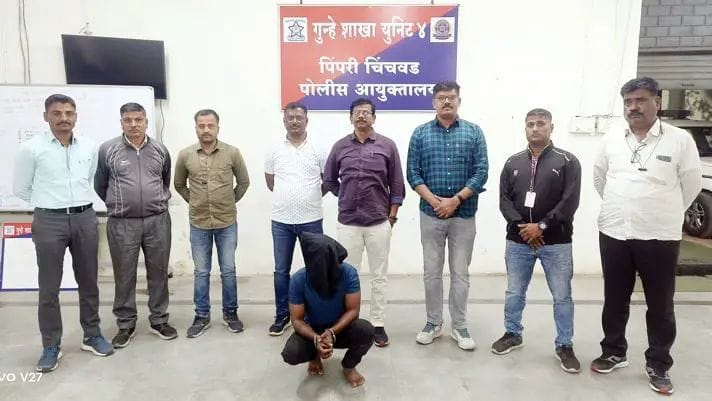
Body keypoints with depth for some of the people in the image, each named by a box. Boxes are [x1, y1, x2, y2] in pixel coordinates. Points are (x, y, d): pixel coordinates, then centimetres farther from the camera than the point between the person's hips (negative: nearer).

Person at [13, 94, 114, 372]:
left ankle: (92, 335, 26)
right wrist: (50, 204, 9)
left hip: (85, 218, 3)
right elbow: (20, 189, 3)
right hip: (49, 222, -3)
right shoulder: (31, 148, -5)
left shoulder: (89, 147, 4)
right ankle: (51, 346, 18)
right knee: (49, 288, 5)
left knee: (88, 281, 12)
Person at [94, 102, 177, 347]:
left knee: (158, 273, 9)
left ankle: (159, 321, 23)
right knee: (124, 276, 7)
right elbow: (100, 185, 9)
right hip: (122, 224, -1)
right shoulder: (107, 150, -2)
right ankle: (125, 325, 21)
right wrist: (118, 205, 13)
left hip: (158, 221, 2)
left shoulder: (160, 149, 5)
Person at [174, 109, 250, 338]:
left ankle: (230, 313, 25)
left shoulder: (232, 153, -6)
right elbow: (179, 185, 12)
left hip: (227, 223, -1)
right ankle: (202, 316, 24)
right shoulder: (185, 155, -2)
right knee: (201, 272, 10)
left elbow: (244, 182, 6)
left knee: (228, 271, 9)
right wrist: (194, 202, 8)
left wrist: (230, 202, 6)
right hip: (198, 224, 1)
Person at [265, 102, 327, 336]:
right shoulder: (275, 150, 3)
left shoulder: (317, 150, -2)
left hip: (311, 220, -1)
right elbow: (270, 181, 13)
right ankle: (282, 315, 24)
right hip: (281, 221, 2)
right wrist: (288, 198, 11)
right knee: (281, 270, 10)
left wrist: (311, 197, 6)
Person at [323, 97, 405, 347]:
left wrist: (392, 216, -1)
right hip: (347, 223, 1)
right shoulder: (340, 146, 5)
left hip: (379, 223, -1)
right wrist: (348, 197, 9)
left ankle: (378, 325, 19)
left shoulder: (387, 146, 1)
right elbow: (329, 180, 16)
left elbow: (397, 185, 2)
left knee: (379, 276, 7)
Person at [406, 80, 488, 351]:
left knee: (460, 273, 8)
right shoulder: (421, 133, 4)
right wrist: (434, 200, -14)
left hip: (464, 214, 0)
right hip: (430, 214, 1)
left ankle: (459, 327, 21)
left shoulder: (474, 132, 2)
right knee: (431, 272, 8)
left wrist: (455, 200, -14)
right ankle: (433, 323, 23)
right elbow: (413, 173, -1)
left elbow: (481, 173, -4)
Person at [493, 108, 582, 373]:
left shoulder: (567, 161, -2)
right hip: (518, 241, 3)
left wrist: (541, 226, -15)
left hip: (556, 242, -3)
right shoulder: (513, 162, 8)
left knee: (562, 296, 6)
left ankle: (564, 346, 22)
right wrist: (522, 226, -11)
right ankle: (512, 334, 32)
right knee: (514, 293, 13)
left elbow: (569, 202, -10)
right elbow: (504, 200, 3)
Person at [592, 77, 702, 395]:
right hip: (613, 234, 3)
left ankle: (658, 365, 26)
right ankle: (613, 352, 32)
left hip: (659, 237, -2)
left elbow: (691, 186, 2)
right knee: (614, 300, 15)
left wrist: (664, 216, 10)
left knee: (660, 306, 10)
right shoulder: (611, 140, 3)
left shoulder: (680, 140, -6)